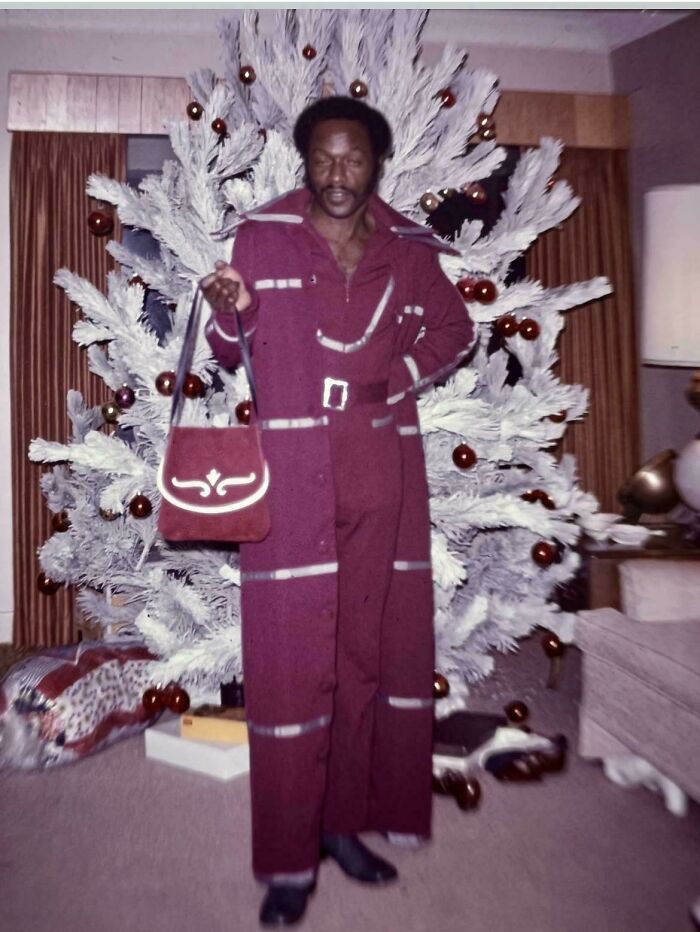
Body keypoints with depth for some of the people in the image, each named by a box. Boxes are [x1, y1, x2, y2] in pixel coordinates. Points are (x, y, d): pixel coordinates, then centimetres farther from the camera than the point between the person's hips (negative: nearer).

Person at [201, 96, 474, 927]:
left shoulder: (410, 249, 9)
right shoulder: (262, 235, 4)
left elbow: (454, 331, 21)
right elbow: (226, 353, 7)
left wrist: (399, 379, 2)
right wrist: (230, 311, -16)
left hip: (385, 476, 3)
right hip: (292, 477, -3)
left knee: (375, 651, 9)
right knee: (290, 657, -2)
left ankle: (346, 820, 30)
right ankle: (288, 859, 17)